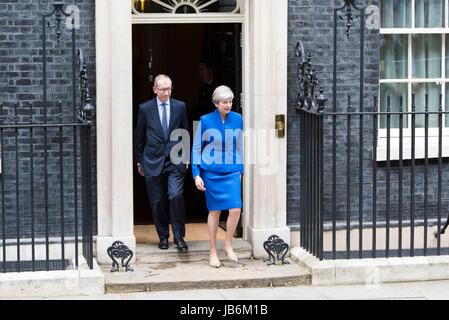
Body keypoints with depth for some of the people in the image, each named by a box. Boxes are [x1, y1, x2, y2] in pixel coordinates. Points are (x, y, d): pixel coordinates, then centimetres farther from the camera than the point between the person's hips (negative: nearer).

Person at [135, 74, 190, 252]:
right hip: (153, 161, 0)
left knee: (176, 196, -13)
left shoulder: (180, 107, 6)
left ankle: (179, 237, -2)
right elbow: (140, 136, 9)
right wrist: (139, 160, 9)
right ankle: (163, 236, 19)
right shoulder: (145, 108, 3)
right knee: (157, 201, 4)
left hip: (175, 159, 0)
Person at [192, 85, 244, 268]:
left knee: (236, 209, -11)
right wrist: (196, 174, -4)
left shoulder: (237, 120, 1)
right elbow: (196, 148, 0)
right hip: (211, 172, -2)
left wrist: (241, 170, 16)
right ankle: (213, 252, 15)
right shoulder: (206, 121, -6)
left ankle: (228, 245, 10)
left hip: (232, 172, 2)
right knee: (215, 211, 4)